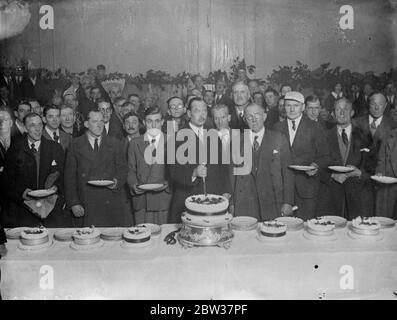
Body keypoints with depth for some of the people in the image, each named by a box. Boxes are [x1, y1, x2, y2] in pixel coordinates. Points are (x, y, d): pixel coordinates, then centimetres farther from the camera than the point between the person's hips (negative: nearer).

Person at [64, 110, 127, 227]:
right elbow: (70, 176, 4)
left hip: (111, 205, 1)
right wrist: (73, 203, -3)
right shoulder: (75, 145, 7)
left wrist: (117, 181, -10)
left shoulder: (116, 144, 11)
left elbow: (122, 169, 12)